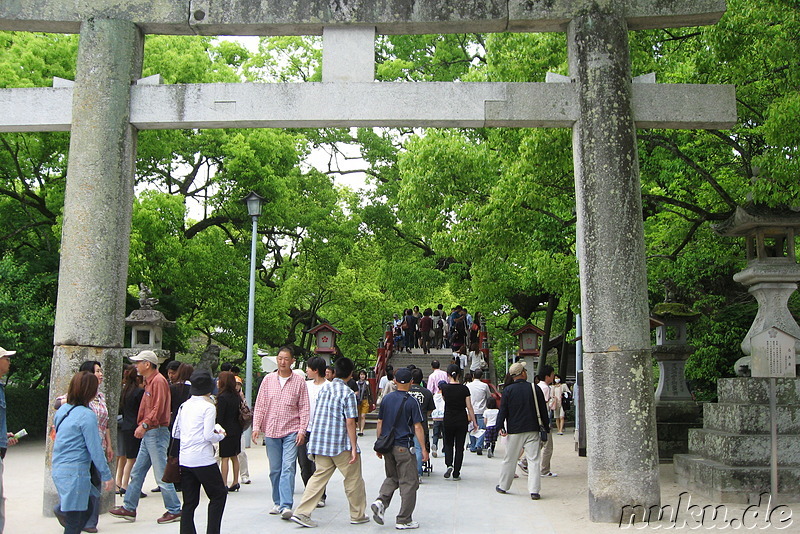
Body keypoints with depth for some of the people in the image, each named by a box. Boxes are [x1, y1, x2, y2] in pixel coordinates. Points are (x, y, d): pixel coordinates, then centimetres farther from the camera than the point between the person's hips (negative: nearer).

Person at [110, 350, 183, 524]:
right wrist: (142, 426, 15)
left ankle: (174, 511, 5)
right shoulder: (149, 381, 17)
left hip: (157, 433, -10)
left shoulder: (158, 381, -13)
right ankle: (129, 508, 21)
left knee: (161, 475, -4)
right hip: (148, 433, 10)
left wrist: (144, 425, -30)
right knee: (137, 472, 13)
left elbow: (158, 408, -23)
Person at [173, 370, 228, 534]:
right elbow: (209, 436, -16)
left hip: (184, 459, 6)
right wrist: (221, 435, 3)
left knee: (189, 502, 11)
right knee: (219, 494, 9)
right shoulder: (208, 407, -10)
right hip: (203, 460, -6)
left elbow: (175, 433, 13)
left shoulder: (184, 406, 9)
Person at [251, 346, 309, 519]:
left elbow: (304, 407, 2)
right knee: (274, 470, 10)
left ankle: (286, 506, -13)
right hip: (271, 431, 3)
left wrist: (302, 430, -6)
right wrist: (256, 427, 0)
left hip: (291, 431, -2)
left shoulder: (299, 381, 1)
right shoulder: (268, 379, 6)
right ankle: (277, 503, 22)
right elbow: (260, 405, 8)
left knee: (288, 468, -11)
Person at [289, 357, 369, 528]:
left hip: (320, 443, 6)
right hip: (341, 444, -6)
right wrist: (354, 448, -12)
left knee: (319, 476, 10)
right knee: (353, 479, 9)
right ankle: (357, 515, 19)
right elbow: (350, 422, -15)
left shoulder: (323, 389, 9)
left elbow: (316, 416, 14)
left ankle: (302, 513, 2)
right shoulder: (348, 393, -11)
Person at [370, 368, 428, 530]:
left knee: (392, 477, 22)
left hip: (387, 446, 5)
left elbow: (380, 423, 8)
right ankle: (403, 520, 8)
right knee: (409, 482, 5)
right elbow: (417, 427, -12)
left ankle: (381, 501, -3)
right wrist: (423, 449, -6)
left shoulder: (386, 399, 4)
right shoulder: (411, 402, -10)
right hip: (404, 447, -5)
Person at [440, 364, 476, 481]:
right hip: (462, 420, 0)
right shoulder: (464, 388, -7)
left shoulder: (445, 388, -6)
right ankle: (456, 474, 8)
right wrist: (474, 421, 1)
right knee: (459, 447, 8)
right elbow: (469, 406, -6)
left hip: (448, 420, 0)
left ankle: (449, 465, -5)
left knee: (448, 444, 18)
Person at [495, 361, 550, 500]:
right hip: (532, 430, 0)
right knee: (533, 460, 2)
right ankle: (534, 490, -3)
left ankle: (503, 486, 23)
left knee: (509, 460, 10)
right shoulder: (535, 388, -1)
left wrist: (500, 427, 1)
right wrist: (546, 427, 14)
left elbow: (503, 410, -5)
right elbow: (543, 410, 5)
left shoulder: (508, 390, -4)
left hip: (514, 431, 0)